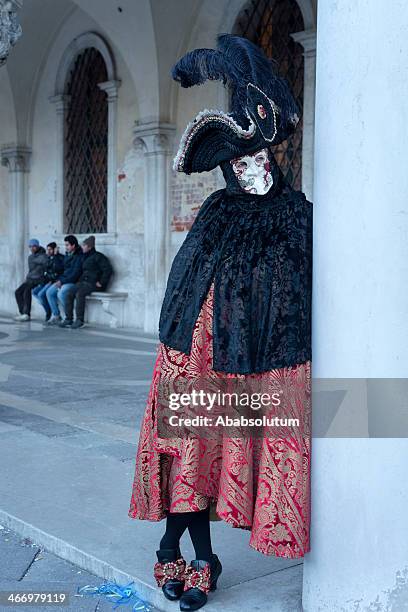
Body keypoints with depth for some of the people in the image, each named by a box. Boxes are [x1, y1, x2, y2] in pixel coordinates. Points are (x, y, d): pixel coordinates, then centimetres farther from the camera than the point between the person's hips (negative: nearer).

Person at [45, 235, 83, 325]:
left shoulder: (79, 256, -12)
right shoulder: (67, 255, 16)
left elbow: (76, 274, -19)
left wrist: (62, 281, -18)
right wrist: (59, 279, 4)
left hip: (73, 282, -9)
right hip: (63, 280, 9)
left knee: (61, 293, -31)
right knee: (49, 292, -4)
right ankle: (56, 316, 2)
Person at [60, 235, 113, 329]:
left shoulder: (98, 257, -7)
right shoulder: (86, 257, 21)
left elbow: (108, 270, -16)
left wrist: (101, 283, -16)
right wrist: (81, 280, 15)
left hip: (94, 284, -8)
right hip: (84, 282, 8)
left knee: (79, 293, -32)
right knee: (69, 293, -14)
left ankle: (80, 320, -28)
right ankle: (68, 319, -13)